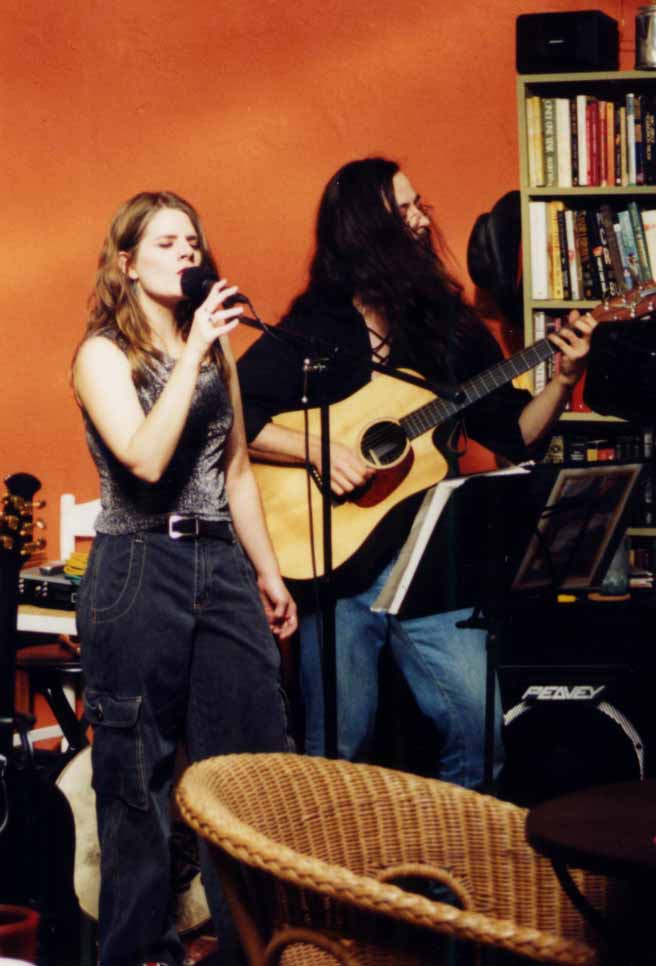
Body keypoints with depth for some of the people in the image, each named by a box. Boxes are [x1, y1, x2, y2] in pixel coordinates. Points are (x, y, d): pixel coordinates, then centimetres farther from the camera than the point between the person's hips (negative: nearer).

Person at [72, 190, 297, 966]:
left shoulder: (214, 347, 15)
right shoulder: (103, 354, -4)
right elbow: (146, 459, -21)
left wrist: (268, 573, 17)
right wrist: (194, 350, -20)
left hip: (220, 566, 6)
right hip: (138, 574, -6)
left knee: (254, 763, 4)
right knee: (138, 777, 2)